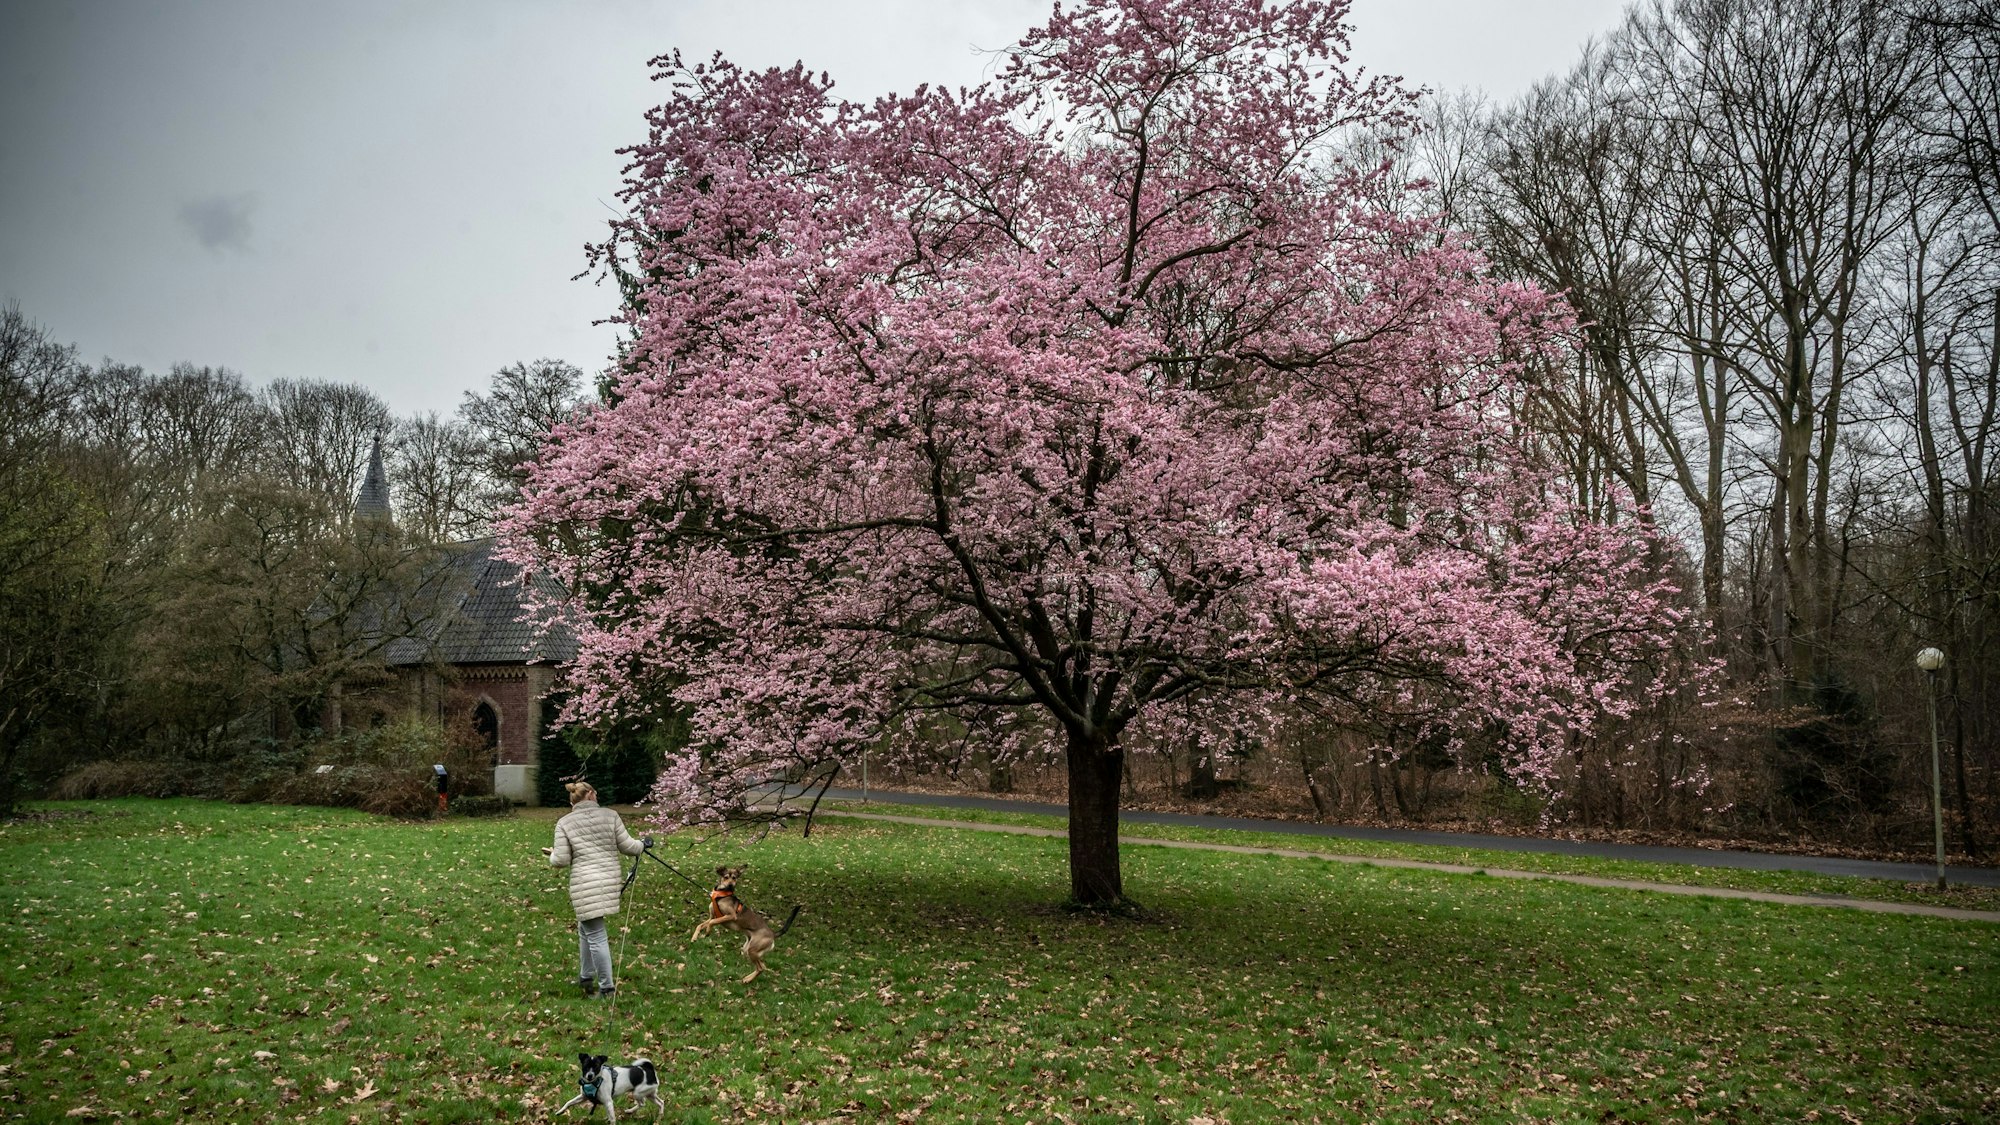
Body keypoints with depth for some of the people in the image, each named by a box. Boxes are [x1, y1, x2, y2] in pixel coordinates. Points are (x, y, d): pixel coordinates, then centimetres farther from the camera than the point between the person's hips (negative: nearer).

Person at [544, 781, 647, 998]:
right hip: (610, 880, 4)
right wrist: (643, 844, 24)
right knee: (586, 929, 23)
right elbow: (627, 846, 4)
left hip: (585, 884, -4)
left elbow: (561, 860, -3)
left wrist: (552, 855, 19)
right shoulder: (609, 815, 4)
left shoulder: (565, 823, 0)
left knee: (595, 936, 1)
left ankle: (607, 988, 4)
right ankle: (586, 978, 31)